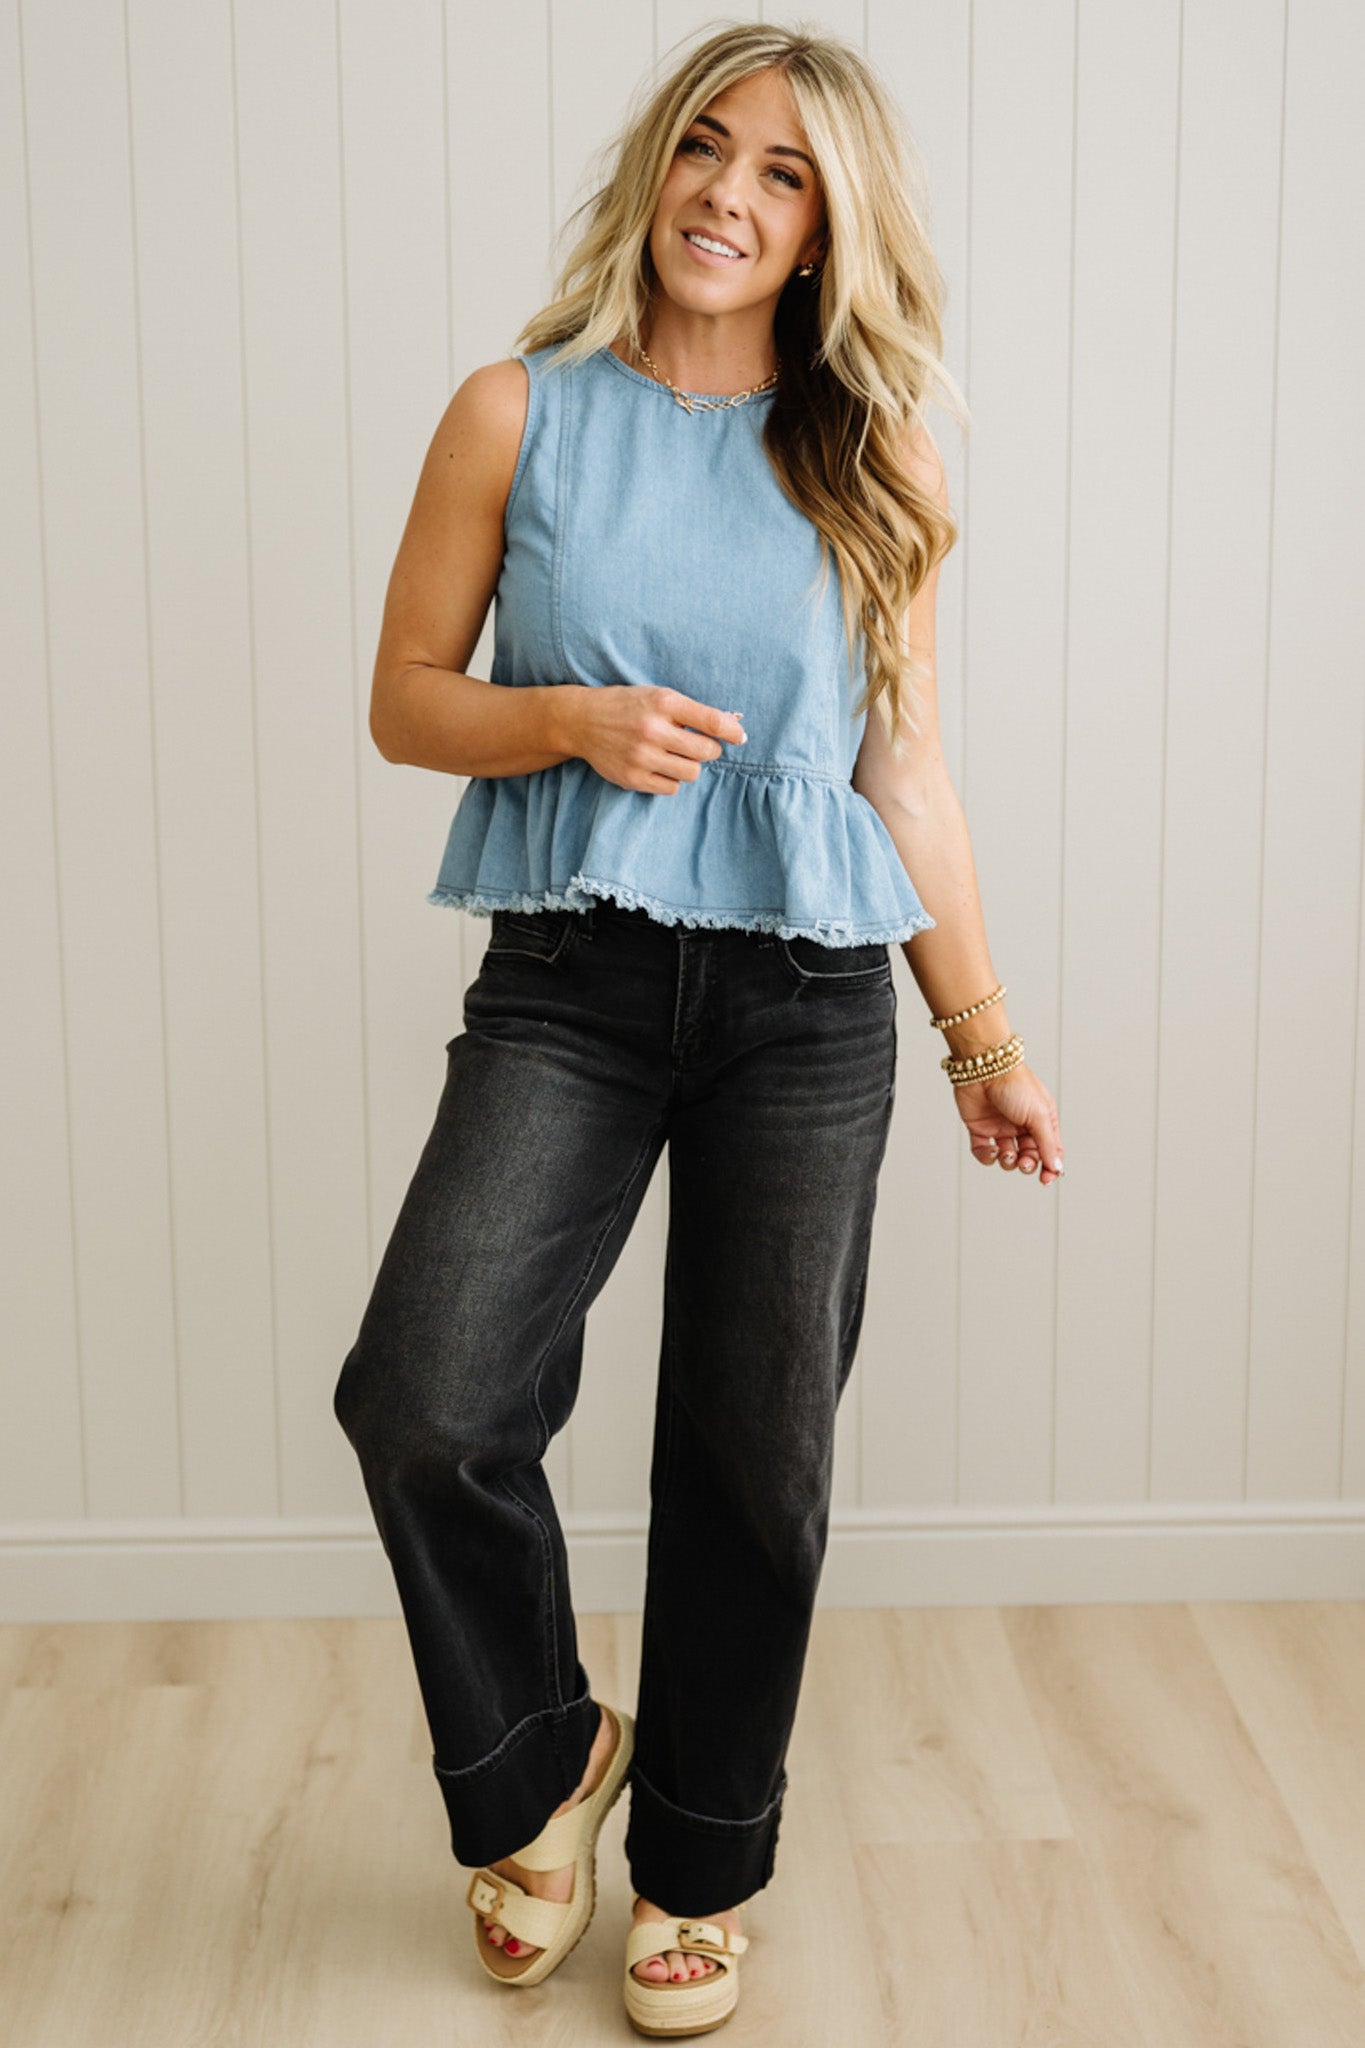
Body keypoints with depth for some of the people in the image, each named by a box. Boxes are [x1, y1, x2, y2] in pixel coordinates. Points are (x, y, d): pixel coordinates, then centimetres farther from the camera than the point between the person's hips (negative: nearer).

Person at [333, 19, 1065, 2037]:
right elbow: (406, 697, 5)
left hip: (805, 998, 1)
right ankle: (539, 1760, 13)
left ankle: (699, 1867, 27)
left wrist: (985, 1032, 8)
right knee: (425, 1400, -17)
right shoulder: (522, 413, 3)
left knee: (753, 1445, 6)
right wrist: (578, 719, -15)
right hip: (568, 978, -1)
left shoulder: (865, 461, 8)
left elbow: (905, 763, 10)